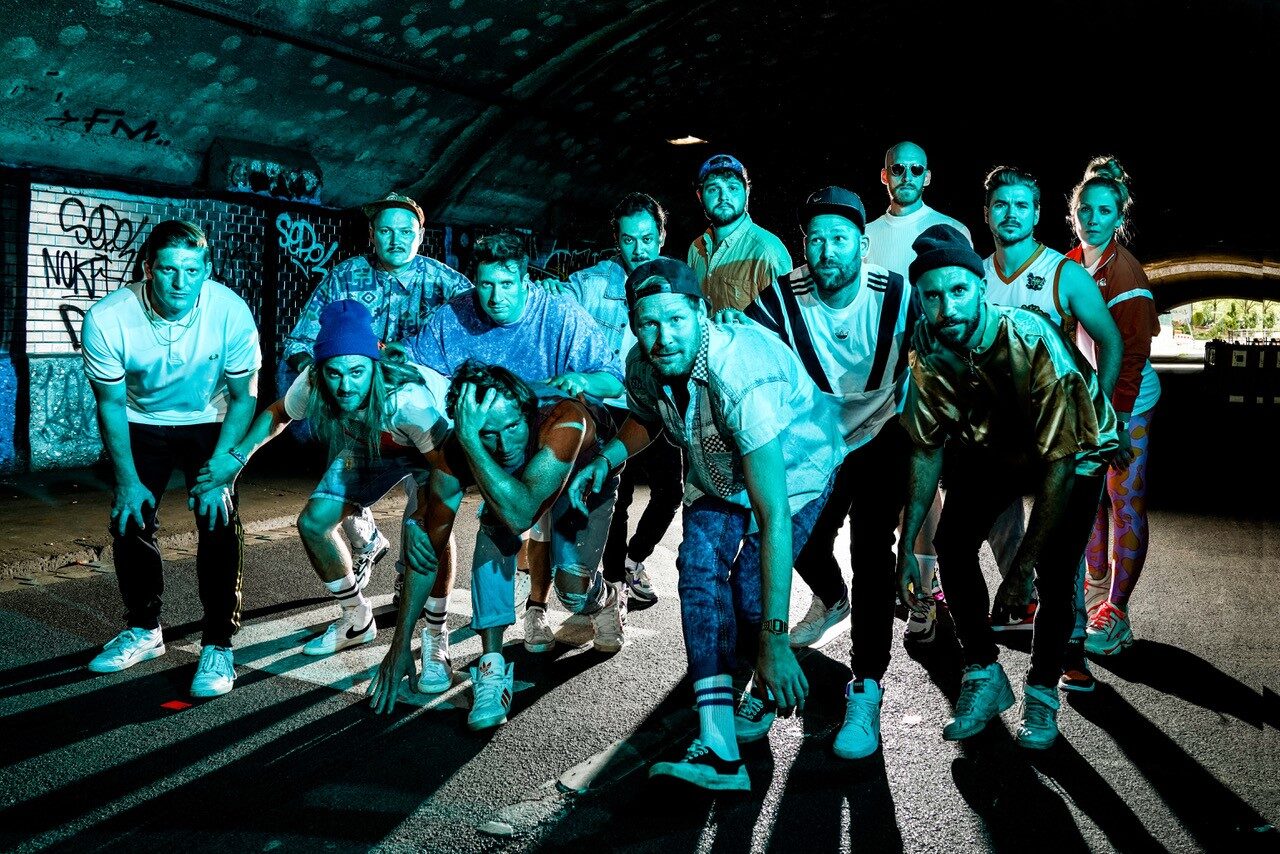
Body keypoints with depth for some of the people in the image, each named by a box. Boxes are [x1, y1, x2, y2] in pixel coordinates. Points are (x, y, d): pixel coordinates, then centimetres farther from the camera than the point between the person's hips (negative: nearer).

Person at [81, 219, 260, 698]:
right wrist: (128, 480, -9)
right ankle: (143, 630, 24)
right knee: (130, 519, 1)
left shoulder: (231, 313, -29)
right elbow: (111, 402, -10)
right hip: (142, 424, 2)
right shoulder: (107, 320, -27)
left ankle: (218, 646, -3)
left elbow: (243, 396, -15)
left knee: (218, 524, -14)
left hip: (209, 422, -1)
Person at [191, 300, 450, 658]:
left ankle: (436, 634, -9)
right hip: (369, 446, 5)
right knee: (313, 522, 0)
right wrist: (235, 457, -17)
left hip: (435, 444, -5)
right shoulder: (313, 382, -26)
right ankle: (357, 620, 21)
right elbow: (277, 413, -4)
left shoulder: (405, 398, -43)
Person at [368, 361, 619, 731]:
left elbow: (520, 515, -56)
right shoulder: (455, 456, -36)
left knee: (574, 592, -16)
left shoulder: (564, 421, -47)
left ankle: (607, 600, 22)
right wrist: (400, 644, -23)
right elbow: (428, 547, -26)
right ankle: (492, 669, -20)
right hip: (516, 478, 2)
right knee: (494, 532, -30)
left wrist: (469, 441, -60)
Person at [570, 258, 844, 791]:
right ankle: (720, 752, -20)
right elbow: (646, 417, 8)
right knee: (699, 569, -19)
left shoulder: (742, 377, -41)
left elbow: (773, 516, -43)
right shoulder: (642, 367, -20)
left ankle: (765, 692, 16)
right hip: (717, 472, 5)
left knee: (750, 587, -20)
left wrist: (775, 640, -44)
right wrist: (607, 459, -16)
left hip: (794, 467, -5)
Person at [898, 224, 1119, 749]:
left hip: (1075, 449, -4)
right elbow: (928, 447, -10)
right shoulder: (927, 346, -22)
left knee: (1054, 576, -16)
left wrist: (1023, 566, -30)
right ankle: (984, 677, 7)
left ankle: (1042, 693, 10)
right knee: (952, 545, -12)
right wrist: (907, 546, -14)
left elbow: (1059, 463, -32)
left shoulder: (1035, 343, -38)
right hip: (993, 443, 4)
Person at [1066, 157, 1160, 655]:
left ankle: (1117, 608, 3)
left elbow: (1131, 353, -20)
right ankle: (1096, 578, 33)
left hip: (1127, 403, -7)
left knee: (1127, 502, -2)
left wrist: (1119, 419, -23)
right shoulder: (1072, 265, 5)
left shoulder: (1125, 272, -17)